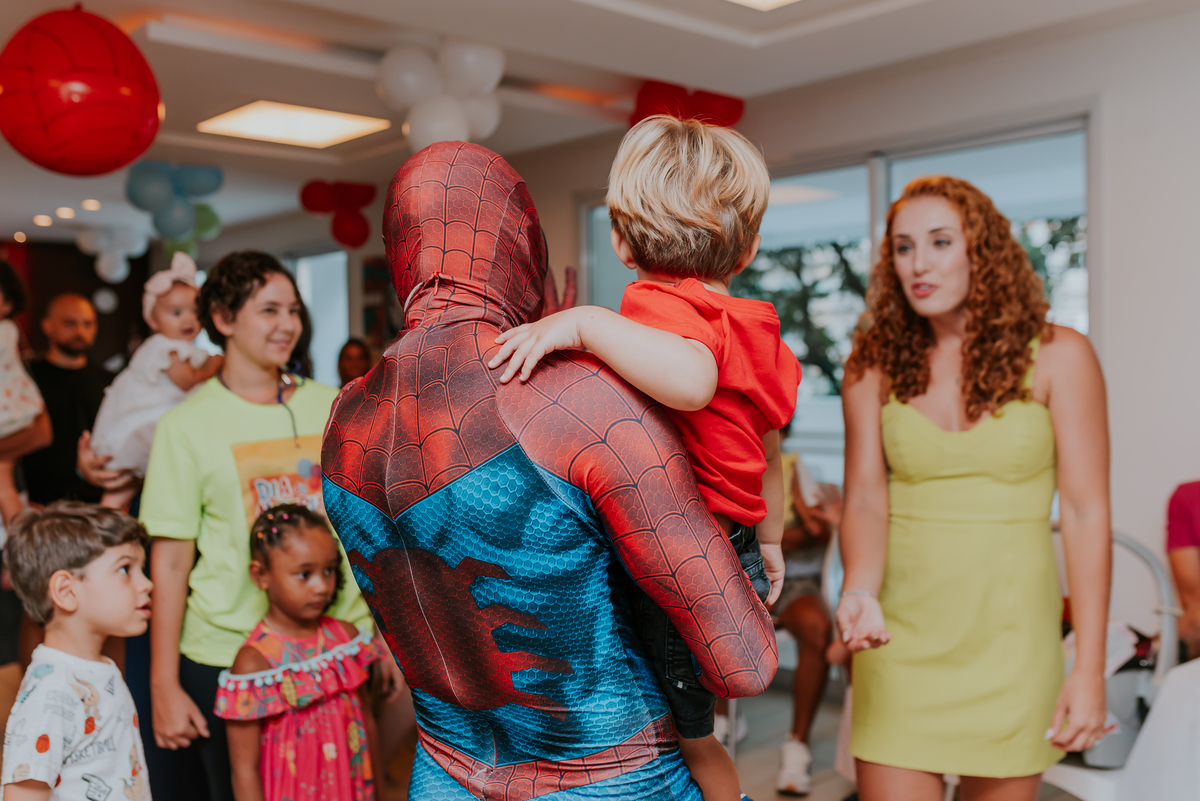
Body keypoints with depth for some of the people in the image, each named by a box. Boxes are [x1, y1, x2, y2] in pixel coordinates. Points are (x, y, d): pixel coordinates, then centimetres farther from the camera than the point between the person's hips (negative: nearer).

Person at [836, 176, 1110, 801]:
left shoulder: (1057, 357, -4)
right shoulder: (873, 366, 2)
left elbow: (1085, 515, -6)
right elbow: (866, 499, -4)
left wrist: (1089, 671, -9)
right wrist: (860, 592, -24)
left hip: (1009, 637, -1)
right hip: (901, 638, 1)